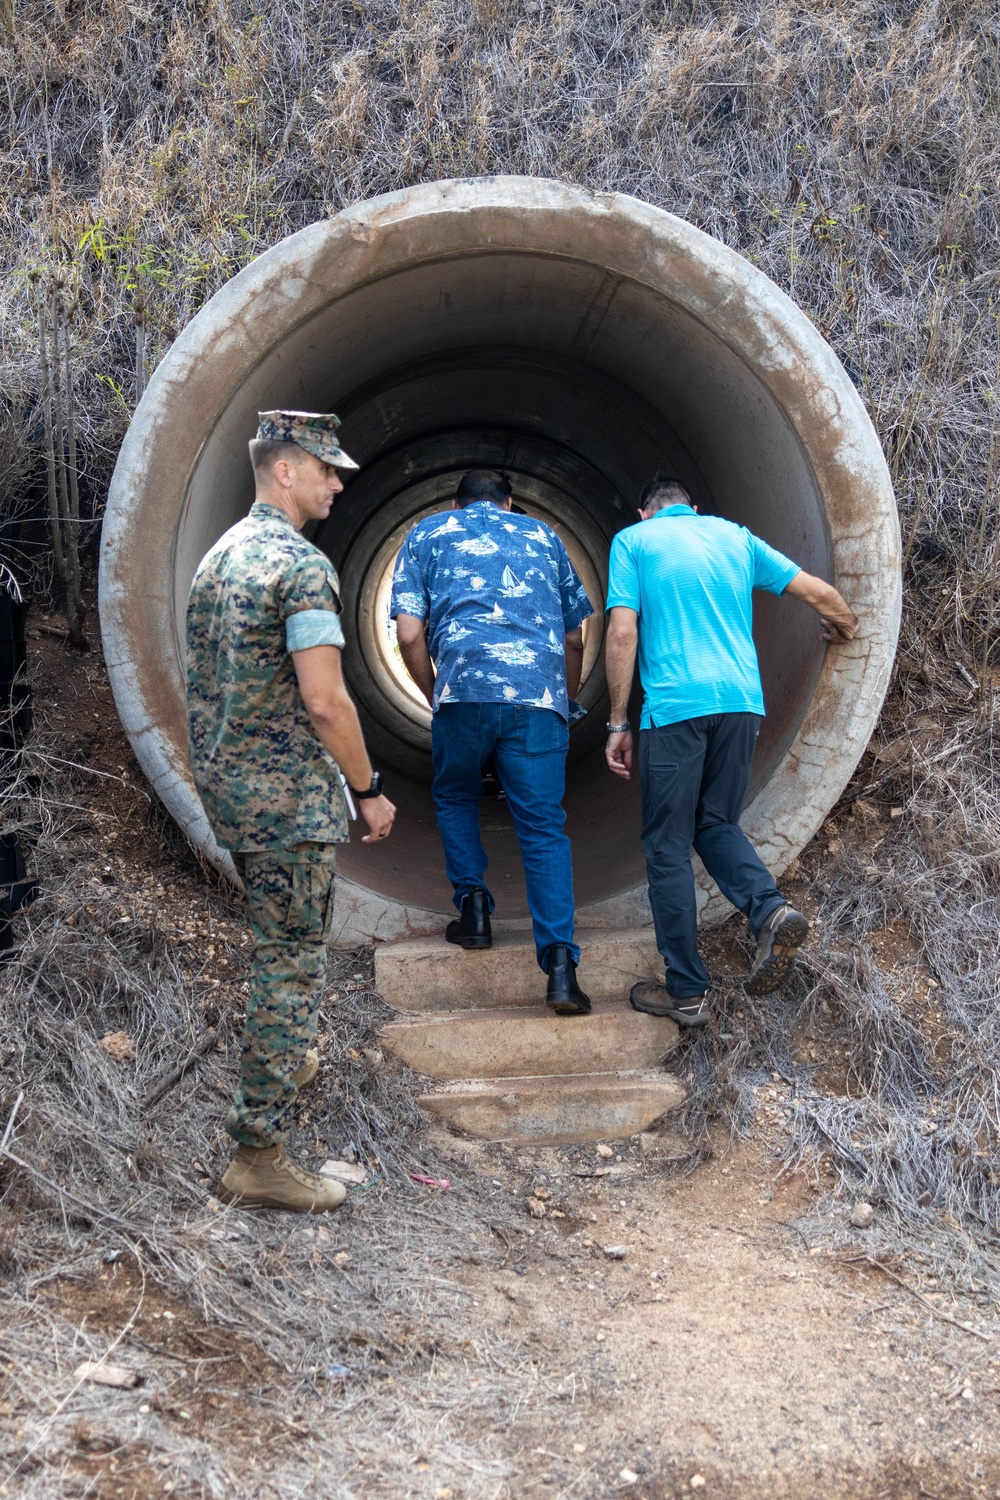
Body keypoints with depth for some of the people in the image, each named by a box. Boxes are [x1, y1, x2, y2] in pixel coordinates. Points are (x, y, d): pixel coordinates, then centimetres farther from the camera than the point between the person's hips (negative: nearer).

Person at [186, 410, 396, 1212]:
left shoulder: (220, 554, 13)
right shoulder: (302, 564, -17)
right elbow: (324, 700, -22)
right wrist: (370, 788, -12)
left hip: (226, 786, 9)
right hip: (288, 793, -9)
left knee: (280, 943, 26)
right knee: (293, 960, -3)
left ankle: (284, 1063, 44)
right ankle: (258, 1154, 0)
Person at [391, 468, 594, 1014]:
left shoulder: (427, 534, 20)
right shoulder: (541, 535, 26)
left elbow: (409, 635, 8)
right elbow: (575, 640, 24)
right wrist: (564, 704, 36)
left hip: (464, 688, -1)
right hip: (540, 694, 1)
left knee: (455, 799, 26)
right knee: (544, 828, 1)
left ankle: (473, 909, 16)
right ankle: (560, 963, -10)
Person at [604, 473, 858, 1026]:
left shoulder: (633, 540, 8)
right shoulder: (734, 536, 18)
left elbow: (622, 633, -3)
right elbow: (818, 592, 16)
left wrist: (618, 723, 0)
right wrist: (845, 628, 38)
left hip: (674, 706, -4)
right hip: (742, 700, 4)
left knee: (668, 847, 5)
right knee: (717, 822, 21)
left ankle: (686, 991, 6)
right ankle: (770, 909, -7)